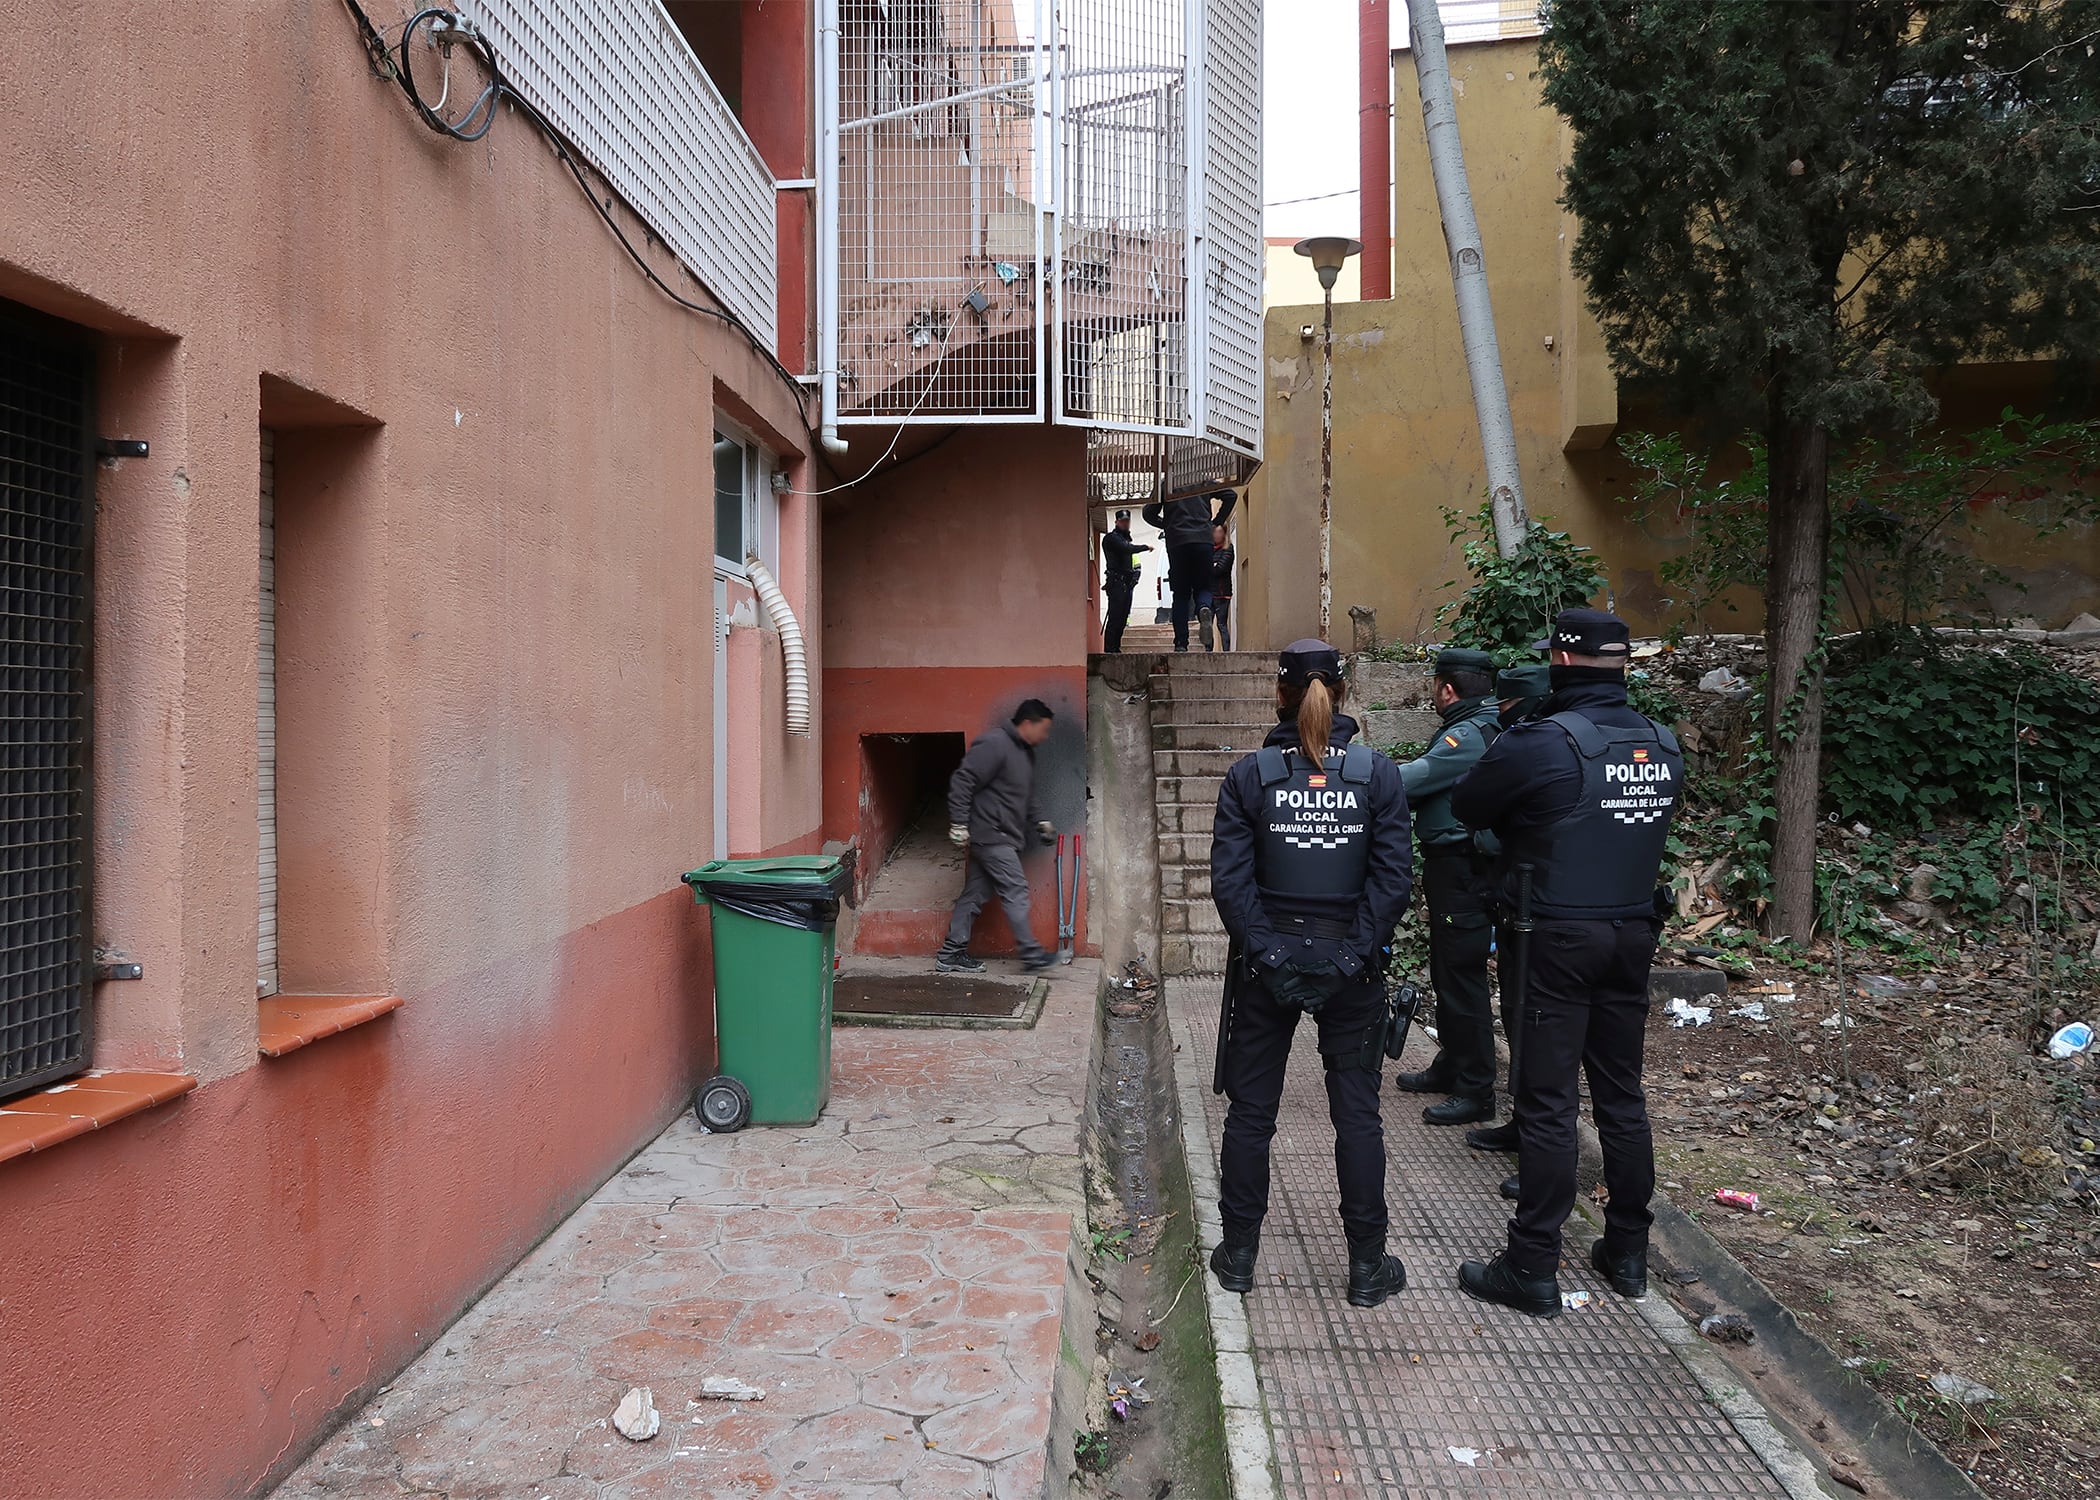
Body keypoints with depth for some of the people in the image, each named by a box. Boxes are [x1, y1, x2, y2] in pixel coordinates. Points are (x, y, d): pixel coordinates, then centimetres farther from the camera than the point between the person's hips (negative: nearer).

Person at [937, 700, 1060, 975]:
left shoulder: (1025, 753, 18)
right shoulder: (994, 745, -15)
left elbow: (1027, 798, 30)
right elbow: (961, 782, -19)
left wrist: (1040, 823, 19)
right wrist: (959, 824, -21)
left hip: (1002, 838, 10)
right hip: (990, 835, -10)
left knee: (975, 895, 10)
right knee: (1015, 891, -8)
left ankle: (951, 954, 14)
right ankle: (1031, 954, -3)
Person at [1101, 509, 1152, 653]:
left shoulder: (1125, 537, 24)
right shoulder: (1111, 538, -5)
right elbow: (1127, 549, -21)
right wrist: (1146, 546, -9)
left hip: (1127, 583, 9)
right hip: (1117, 582, -9)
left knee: (1122, 619, 7)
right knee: (1115, 618, -13)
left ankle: (1115, 648, 9)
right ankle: (1110, 650, -14)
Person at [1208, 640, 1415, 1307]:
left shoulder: (1250, 774, -6)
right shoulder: (1378, 773, -5)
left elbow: (1230, 877, -12)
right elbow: (1392, 876, -10)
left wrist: (1265, 951, -8)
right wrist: (1355, 952, -7)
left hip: (1266, 965, 0)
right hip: (1350, 970, 0)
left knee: (1250, 1110, 12)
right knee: (1357, 1114, 11)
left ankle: (1238, 1254, 21)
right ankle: (1367, 1265, 19)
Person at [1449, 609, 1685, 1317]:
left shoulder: (1541, 742, -15)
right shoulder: (1664, 745, 5)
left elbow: (1465, 806, -5)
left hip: (1557, 939, -6)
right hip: (1634, 934, 6)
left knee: (1547, 1102, -1)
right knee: (1622, 1095, 16)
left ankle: (1531, 1270, 6)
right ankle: (1628, 1252, 27)